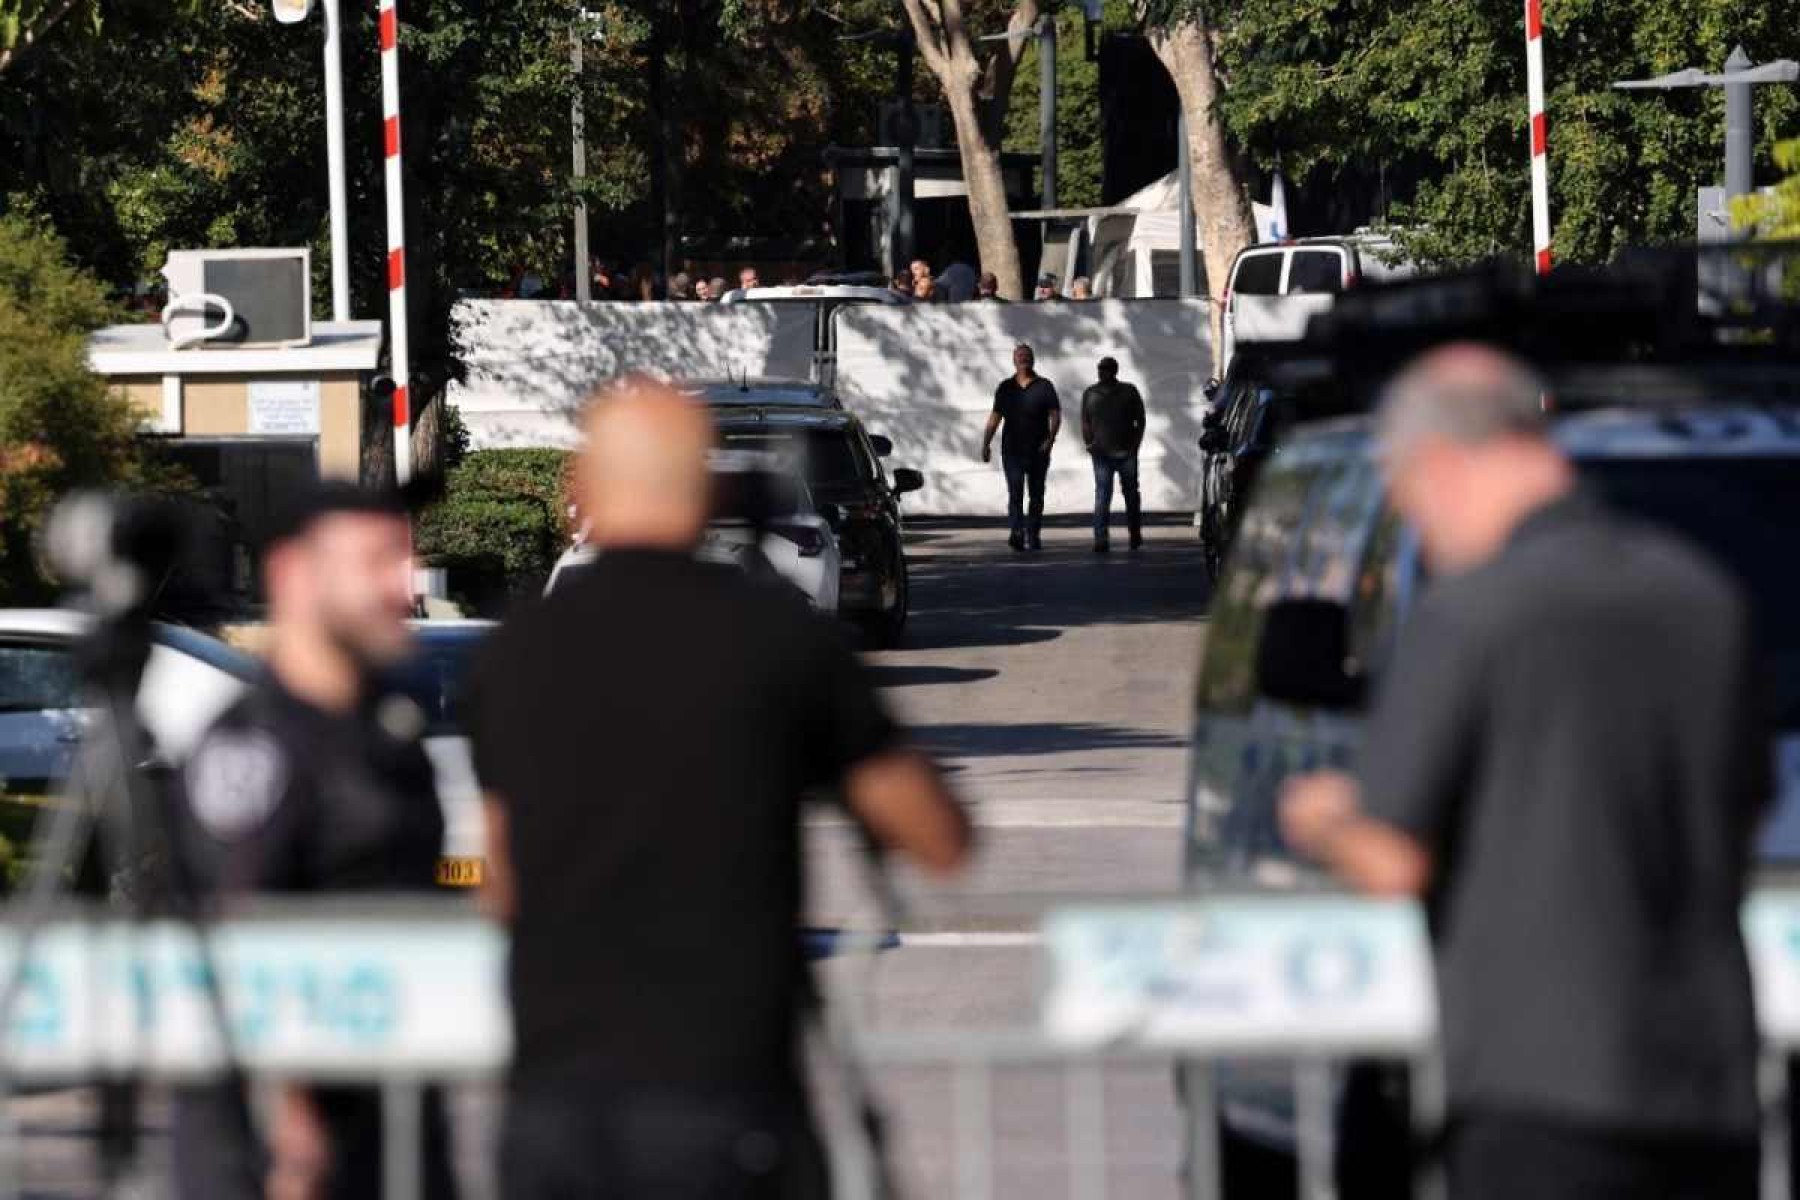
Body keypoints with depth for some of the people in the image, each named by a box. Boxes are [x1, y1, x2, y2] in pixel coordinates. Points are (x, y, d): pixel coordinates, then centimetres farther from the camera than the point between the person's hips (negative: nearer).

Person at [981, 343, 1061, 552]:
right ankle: (1017, 533, -26)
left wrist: (1051, 438, -19)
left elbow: (1055, 415, -3)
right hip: (1012, 449, 0)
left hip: (1038, 449, 0)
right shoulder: (1006, 387, 10)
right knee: (1015, 490, -15)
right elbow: (995, 417, 12)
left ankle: (1033, 536, 14)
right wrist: (986, 443, 3)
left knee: (1036, 494, 5)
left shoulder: (1044, 386, 4)